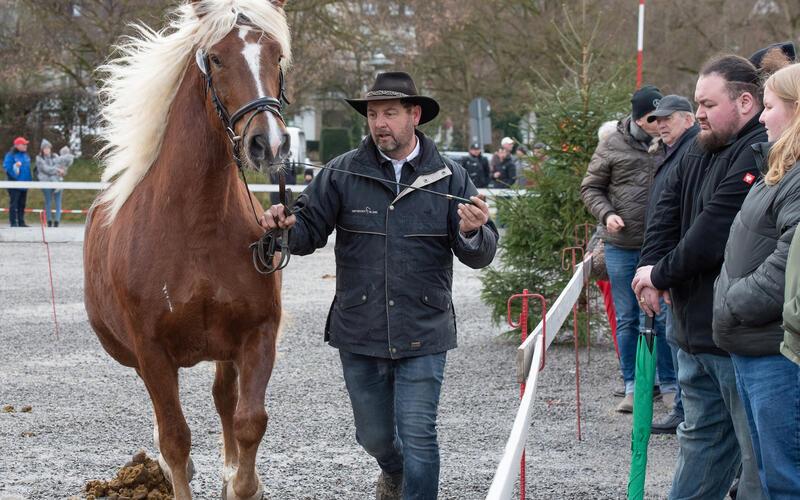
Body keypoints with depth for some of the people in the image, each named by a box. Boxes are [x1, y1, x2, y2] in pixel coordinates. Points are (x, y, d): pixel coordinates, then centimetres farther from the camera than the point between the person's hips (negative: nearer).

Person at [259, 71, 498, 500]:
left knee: (417, 436, -5)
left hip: (423, 335, -2)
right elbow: (310, 233, 0)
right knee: (374, 435, 17)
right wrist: (285, 227, -22)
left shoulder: (450, 178, -2)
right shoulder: (343, 173, -2)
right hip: (359, 334, 2)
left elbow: (480, 256, -2)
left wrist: (473, 232, -24)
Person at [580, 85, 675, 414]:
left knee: (664, 318, 4)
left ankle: (669, 385, 14)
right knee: (627, 319, 8)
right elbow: (590, 188, 7)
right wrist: (606, 214, -10)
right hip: (621, 247, 1)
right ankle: (633, 386, 16)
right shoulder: (612, 146, -1)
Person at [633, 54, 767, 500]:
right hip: (698, 330, 10)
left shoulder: (760, 155, -19)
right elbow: (668, 212, 13)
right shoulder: (700, 153, 14)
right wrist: (651, 270, -4)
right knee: (701, 436, 21)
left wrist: (661, 274, -10)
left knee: (757, 453, -4)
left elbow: (715, 234, -23)